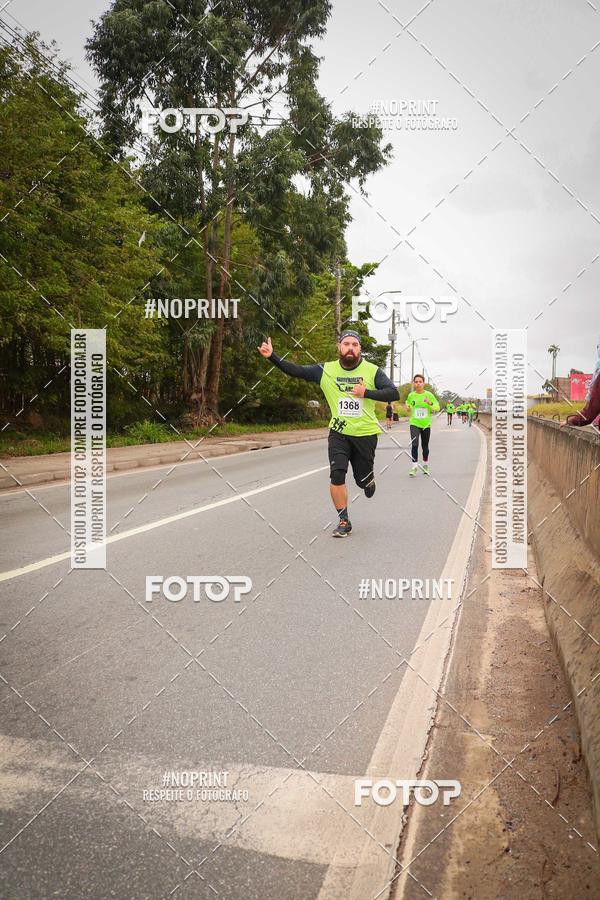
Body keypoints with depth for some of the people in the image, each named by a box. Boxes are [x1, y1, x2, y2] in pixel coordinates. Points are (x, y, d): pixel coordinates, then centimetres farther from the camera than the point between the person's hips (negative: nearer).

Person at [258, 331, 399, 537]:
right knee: (337, 475, -13)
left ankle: (369, 478, 49)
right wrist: (272, 356, -11)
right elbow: (296, 371, -1)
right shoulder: (326, 370, -2)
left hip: (365, 434, -1)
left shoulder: (372, 371, -7)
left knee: (363, 480, 9)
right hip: (339, 432, 1)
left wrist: (366, 393, -23)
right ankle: (344, 521, 3)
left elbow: (394, 393, -12)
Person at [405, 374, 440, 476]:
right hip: (414, 424, 0)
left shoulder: (429, 395, -3)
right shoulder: (411, 395, 0)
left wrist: (430, 404, -18)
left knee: (425, 446, 12)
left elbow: (437, 407, 0)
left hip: (426, 424, 0)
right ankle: (414, 466, -13)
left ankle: (425, 465, 33)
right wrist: (407, 409, -7)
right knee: (414, 444, -17)